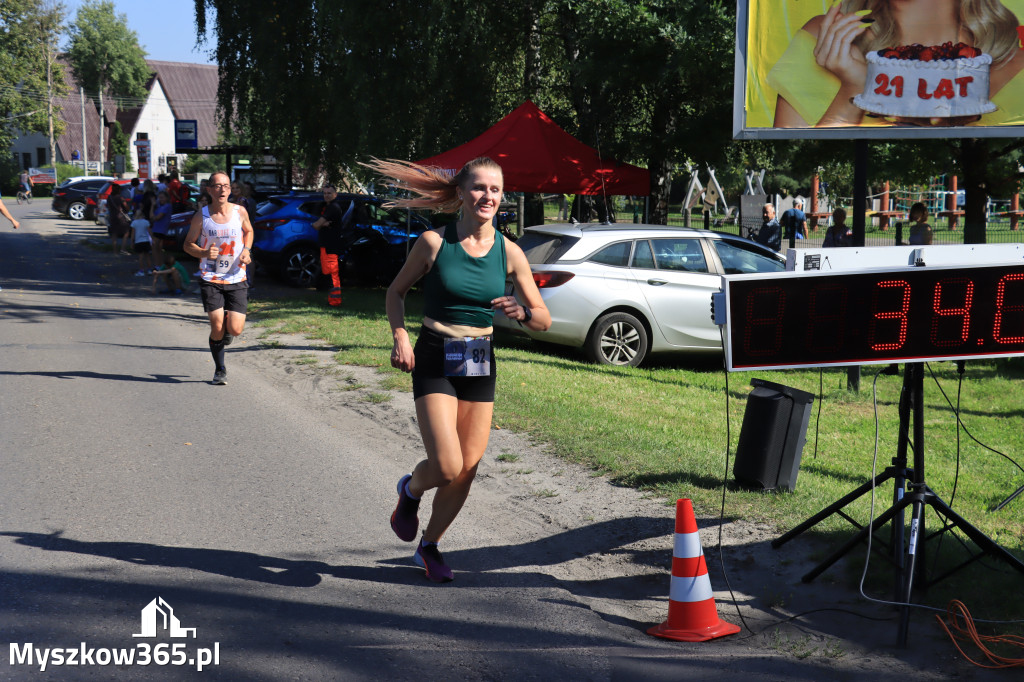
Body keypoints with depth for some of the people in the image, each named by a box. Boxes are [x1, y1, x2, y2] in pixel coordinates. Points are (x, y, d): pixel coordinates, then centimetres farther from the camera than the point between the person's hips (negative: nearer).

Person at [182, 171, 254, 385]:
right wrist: (204, 253, -16)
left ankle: (225, 333, 32)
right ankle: (220, 370, 15)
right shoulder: (201, 216, -4)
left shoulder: (240, 212, -2)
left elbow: (248, 231, 19)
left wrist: (246, 250, 0)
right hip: (210, 279, -1)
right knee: (217, 328, -8)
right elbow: (188, 244, 5)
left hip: (236, 279, 1)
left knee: (235, 329, -7)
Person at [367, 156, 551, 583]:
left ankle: (429, 545, 28)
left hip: (480, 363, 3)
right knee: (447, 467, -15)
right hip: (434, 360, -3)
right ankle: (411, 489, 22)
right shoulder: (434, 242, -7)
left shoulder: (509, 253, -1)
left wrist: (522, 312, -20)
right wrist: (400, 335, -10)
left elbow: (544, 319, 2)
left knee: (468, 469, 4)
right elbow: (396, 291, 6)